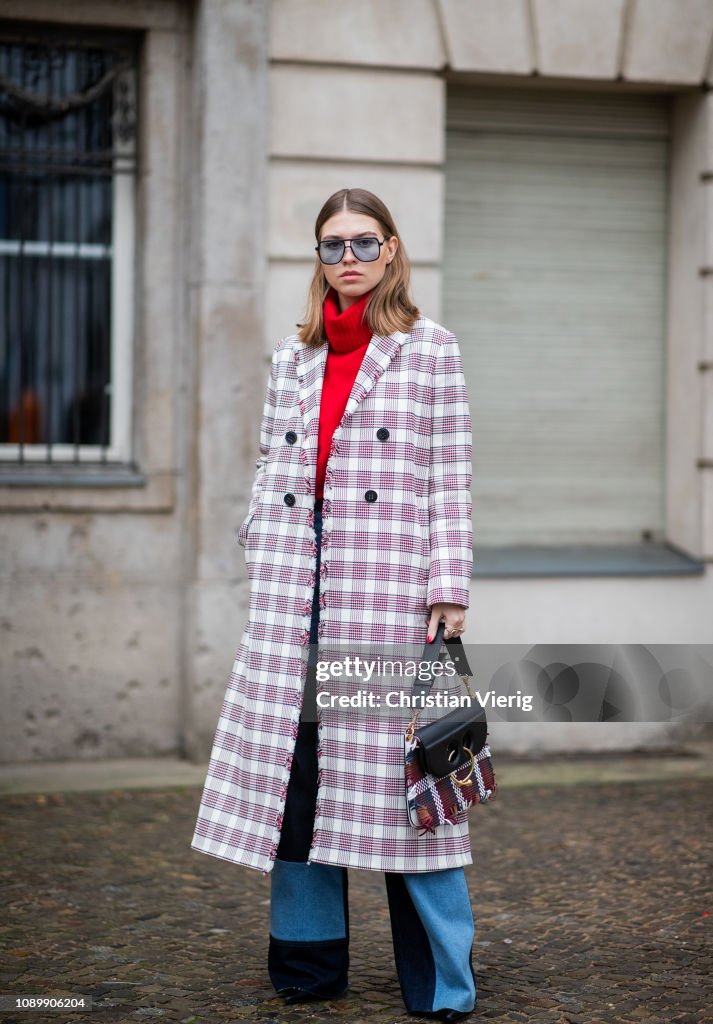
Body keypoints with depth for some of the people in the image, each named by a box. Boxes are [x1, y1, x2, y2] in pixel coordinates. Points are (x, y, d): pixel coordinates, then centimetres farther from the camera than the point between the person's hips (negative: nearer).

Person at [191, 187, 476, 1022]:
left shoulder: (430, 348, 5)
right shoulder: (291, 358, 16)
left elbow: (450, 477, 1)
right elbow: (268, 470, 17)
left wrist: (448, 588, -6)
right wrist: (264, 566, 7)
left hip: (390, 579, -4)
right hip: (295, 587, 4)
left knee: (397, 761, -5)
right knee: (293, 755, 4)